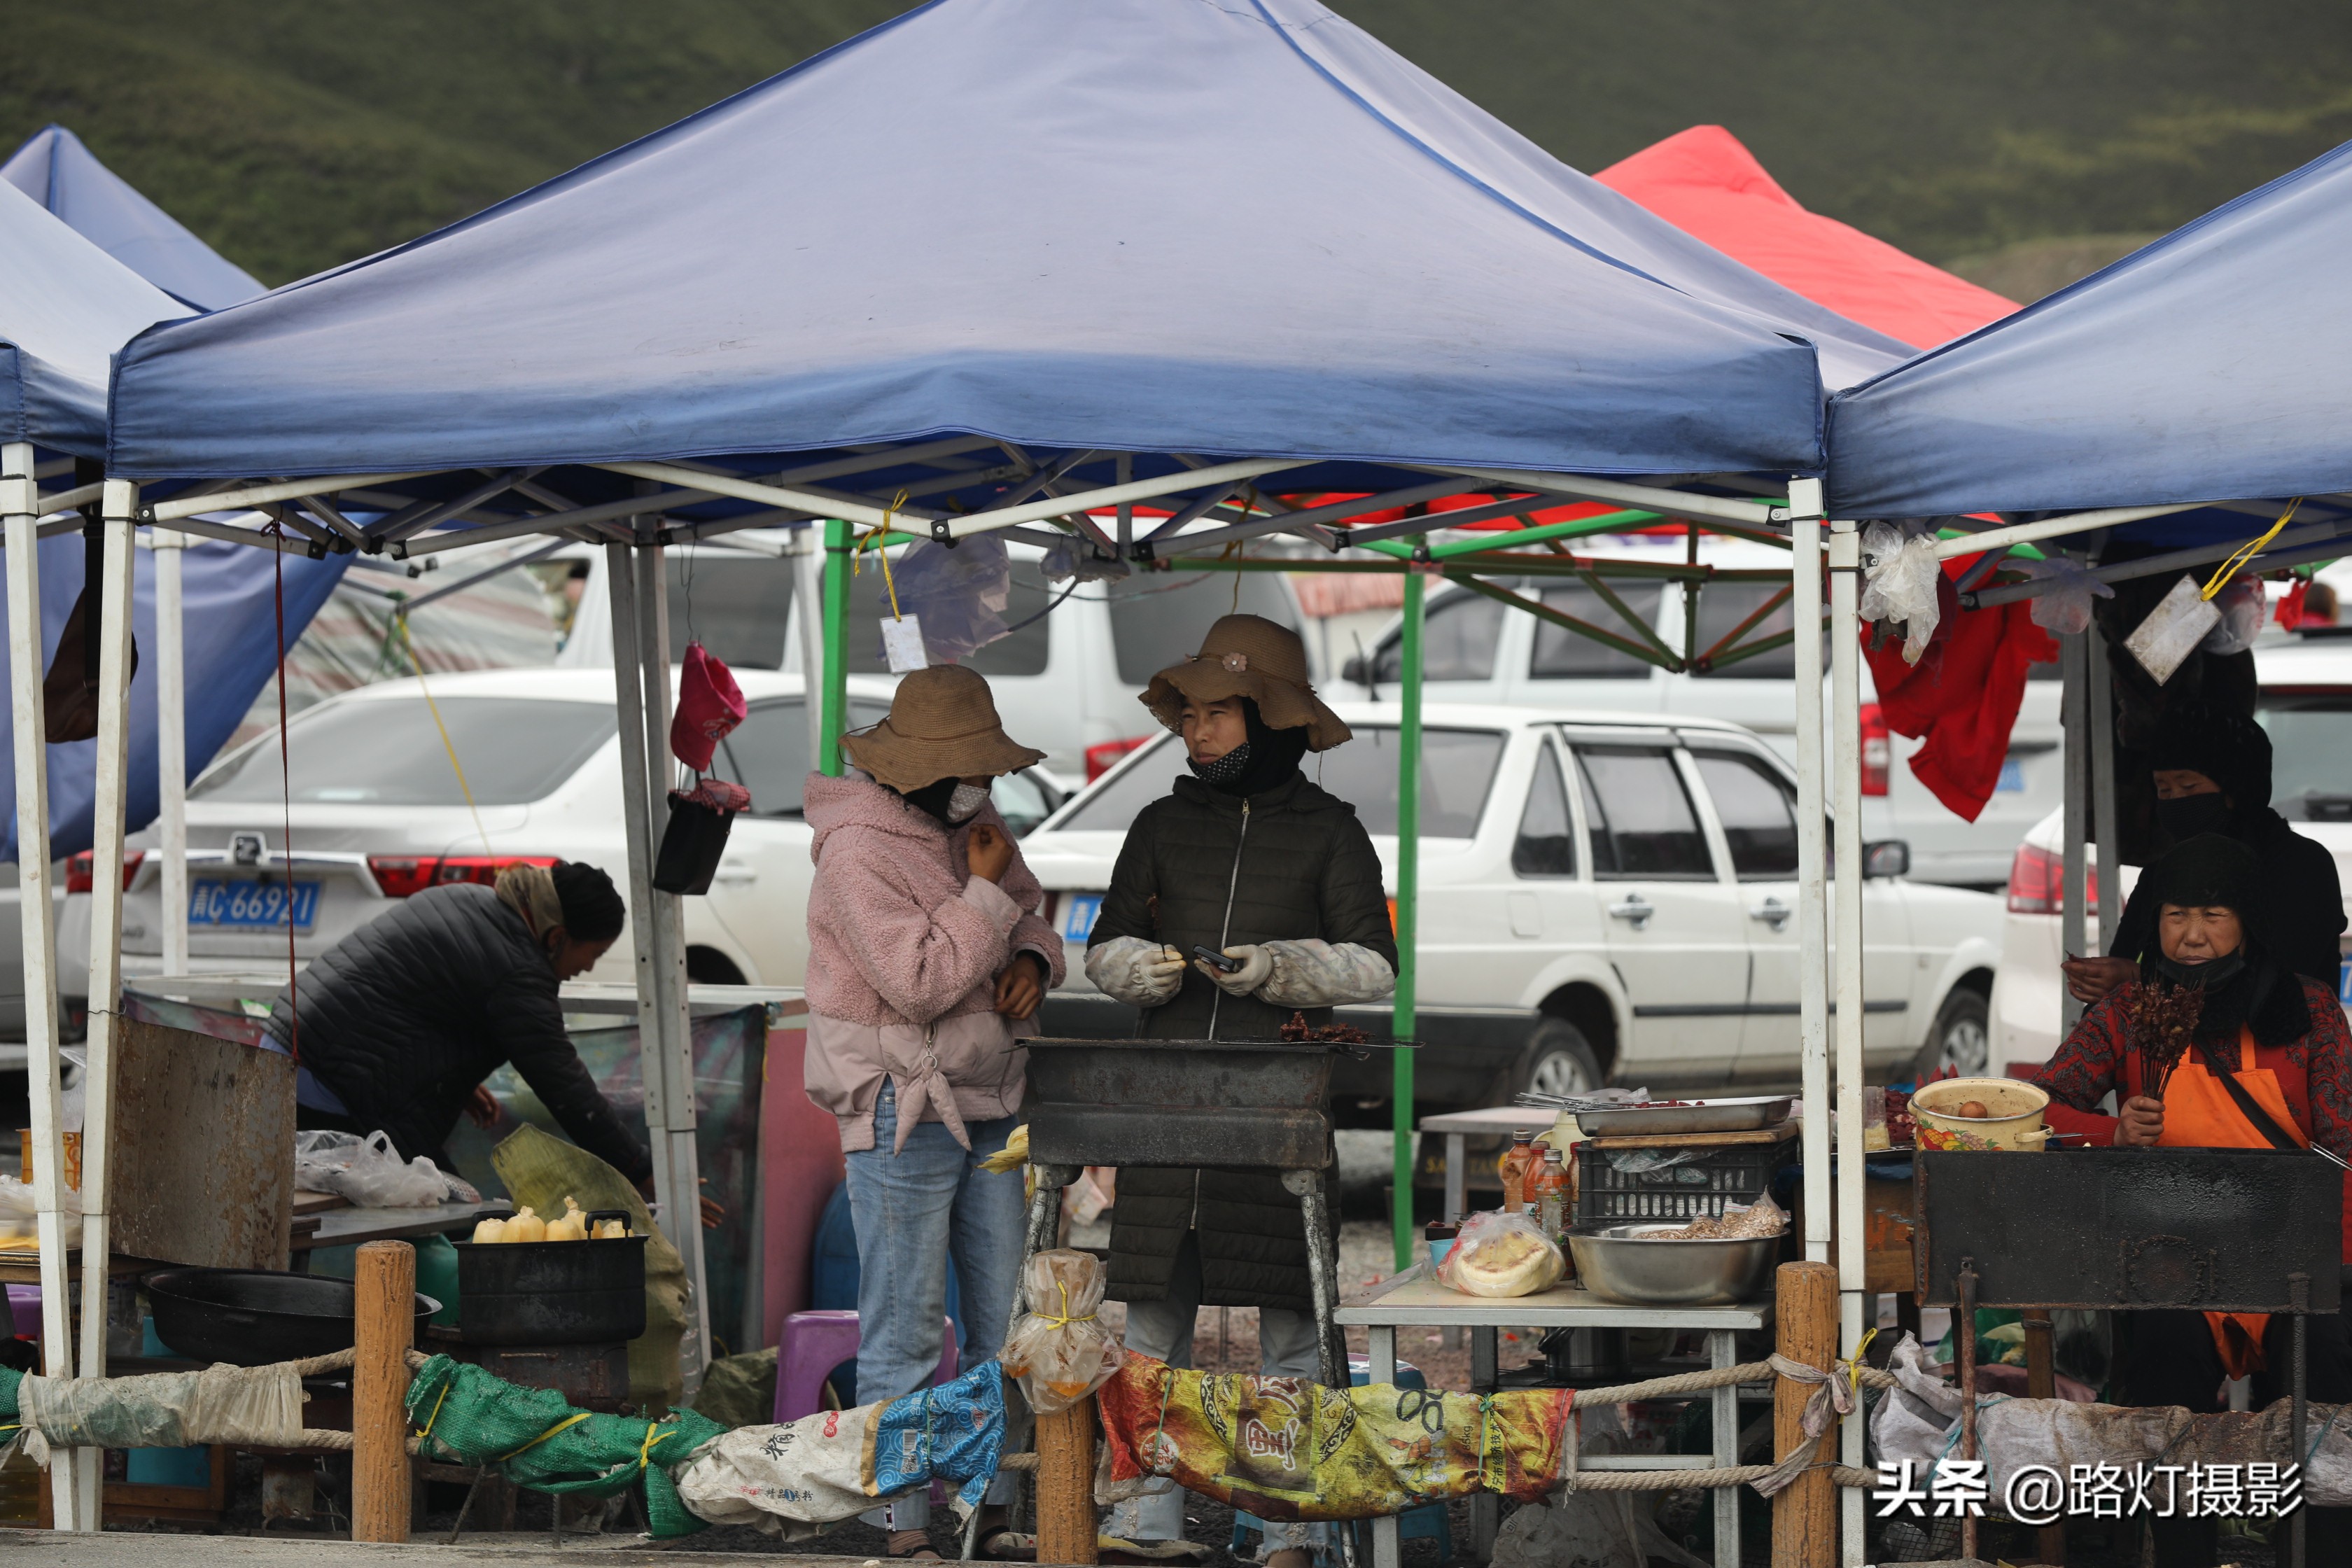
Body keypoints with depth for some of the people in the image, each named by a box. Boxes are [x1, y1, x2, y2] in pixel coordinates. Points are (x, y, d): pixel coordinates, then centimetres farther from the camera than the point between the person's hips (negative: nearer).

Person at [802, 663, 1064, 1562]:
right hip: (902, 1112, -8)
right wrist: (985, 892, -16)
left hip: (987, 1107, 8)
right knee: (904, 1327, -5)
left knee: (1006, 1318, 10)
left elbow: (1031, 916, 24)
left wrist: (1033, 959, 2)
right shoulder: (859, 853, -16)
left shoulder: (970, 828, 10)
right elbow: (920, 980, -23)